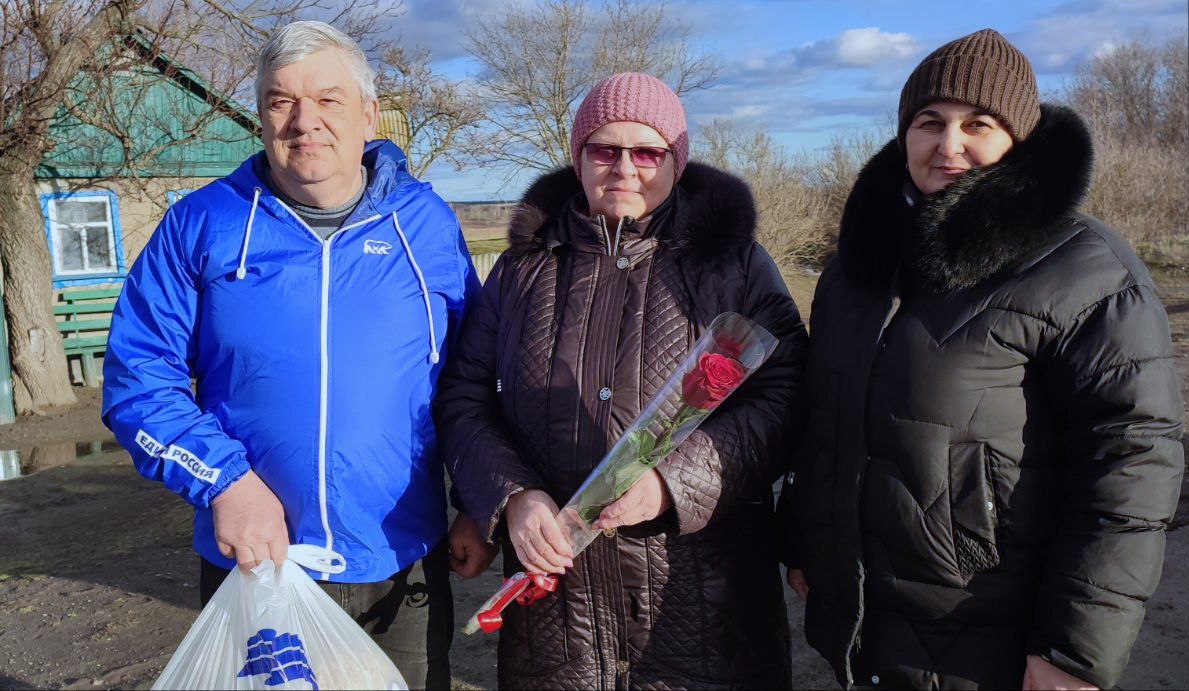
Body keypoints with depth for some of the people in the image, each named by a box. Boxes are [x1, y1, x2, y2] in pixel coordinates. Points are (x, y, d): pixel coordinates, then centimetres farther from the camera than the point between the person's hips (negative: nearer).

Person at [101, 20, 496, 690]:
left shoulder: (428, 223, -1)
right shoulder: (202, 223, -3)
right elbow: (138, 376, -2)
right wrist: (224, 479, -16)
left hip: (405, 570, 1)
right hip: (252, 563, 0)